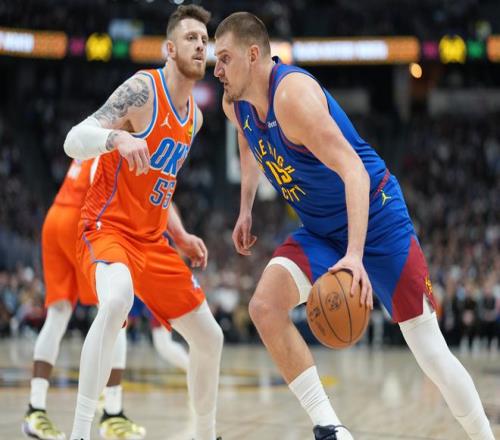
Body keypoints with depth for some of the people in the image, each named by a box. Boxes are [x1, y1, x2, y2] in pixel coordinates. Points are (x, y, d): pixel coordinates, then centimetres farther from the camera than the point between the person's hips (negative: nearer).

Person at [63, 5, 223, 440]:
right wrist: (117, 137, -40)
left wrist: (180, 235, 14)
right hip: (108, 228, -9)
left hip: (152, 240, 9)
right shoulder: (143, 89, -12)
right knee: (117, 300, -39)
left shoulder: (194, 117, 13)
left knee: (209, 338, 9)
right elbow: (73, 141, -21)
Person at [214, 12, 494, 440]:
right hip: (319, 231, 7)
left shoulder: (292, 93, -27)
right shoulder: (235, 104, -2)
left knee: (430, 351, -4)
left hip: (377, 219, -7)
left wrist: (355, 255, -43)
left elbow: (353, 170, -34)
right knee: (265, 306, -18)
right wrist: (245, 210, 15)